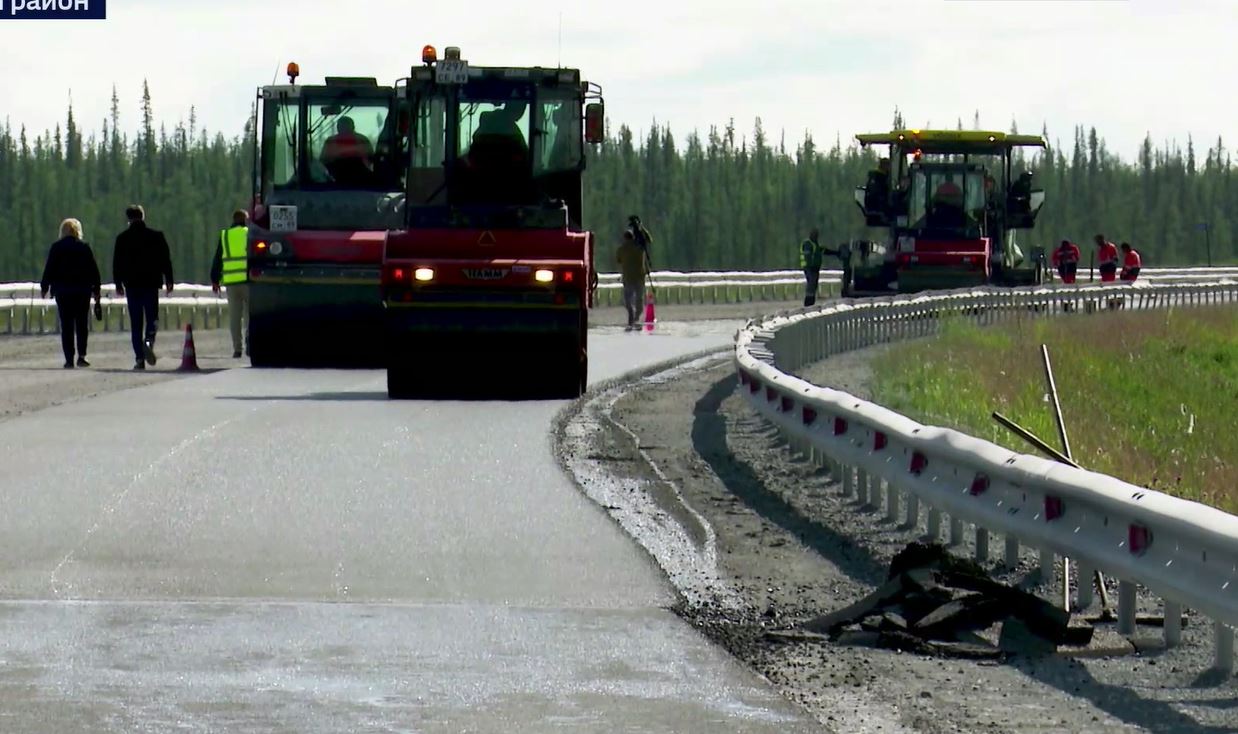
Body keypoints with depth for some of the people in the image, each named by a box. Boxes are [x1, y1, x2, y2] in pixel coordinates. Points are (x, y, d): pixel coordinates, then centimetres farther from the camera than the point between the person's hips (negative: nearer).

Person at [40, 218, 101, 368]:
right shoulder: (84, 248, 0)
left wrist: (44, 287, 8)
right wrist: (96, 289, 11)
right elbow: (94, 270, 3)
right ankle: (81, 355, -5)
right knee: (82, 324, 8)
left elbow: (49, 269, -2)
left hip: (62, 292, -1)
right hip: (82, 291, 1)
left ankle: (69, 359, -2)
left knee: (66, 326, 2)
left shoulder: (56, 248, -2)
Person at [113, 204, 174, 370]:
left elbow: (117, 264, 3)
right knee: (152, 317, 8)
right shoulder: (156, 236, -1)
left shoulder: (122, 238, 0)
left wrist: (118, 284, 13)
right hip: (151, 283, 0)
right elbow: (166, 261, 2)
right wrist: (169, 282, 10)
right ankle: (149, 341, -23)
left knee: (136, 323, 5)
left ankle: (140, 358, 1)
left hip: (132, 285, 0)